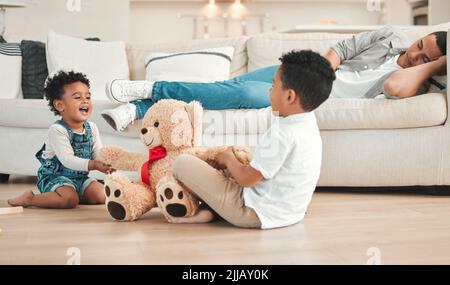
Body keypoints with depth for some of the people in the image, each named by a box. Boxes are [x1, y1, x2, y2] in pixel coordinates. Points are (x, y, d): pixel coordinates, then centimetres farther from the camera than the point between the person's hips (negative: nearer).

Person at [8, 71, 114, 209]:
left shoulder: (92, 128, 2)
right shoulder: (57, 130, -19)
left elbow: (98, 153, -5)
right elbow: (67, 160, -29)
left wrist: (106, 164, -28)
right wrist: (93, 165, -41)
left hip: (81, 177, 7)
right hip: (54, 177, -7)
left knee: (102, 196, -9)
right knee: (70, 200, -30)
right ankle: (30, 198, -9)